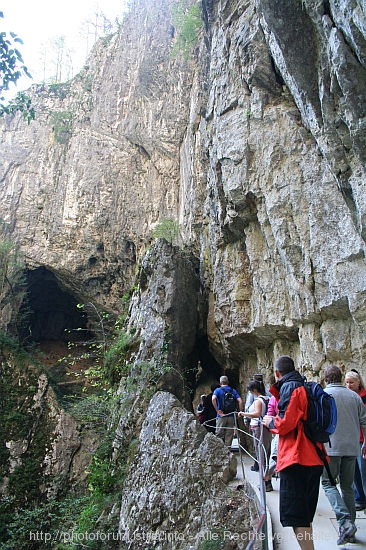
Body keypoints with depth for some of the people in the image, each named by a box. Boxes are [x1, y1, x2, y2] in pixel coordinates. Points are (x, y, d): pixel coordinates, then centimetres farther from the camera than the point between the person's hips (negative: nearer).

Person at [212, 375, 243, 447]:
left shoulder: (218, 390, -2)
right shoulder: (233, 390, 7)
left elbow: (213, 399, -21)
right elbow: (240, 401, -5)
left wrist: (217, 410, -15)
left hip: (221, 416, -3)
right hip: (231, 416, 3)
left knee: (220, 436, 6)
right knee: (229, 435, 9)